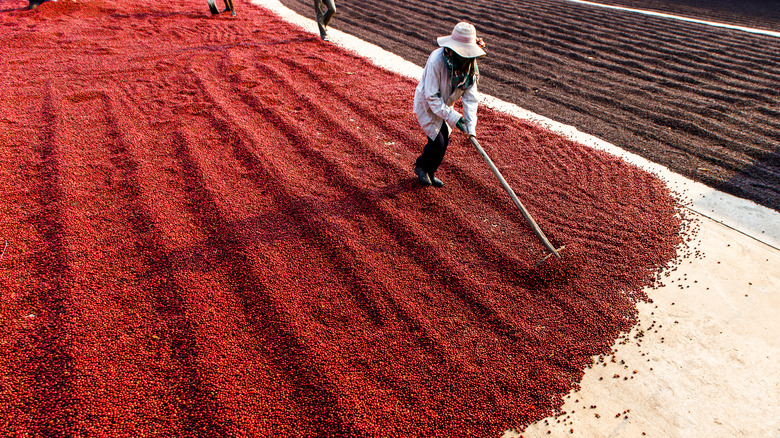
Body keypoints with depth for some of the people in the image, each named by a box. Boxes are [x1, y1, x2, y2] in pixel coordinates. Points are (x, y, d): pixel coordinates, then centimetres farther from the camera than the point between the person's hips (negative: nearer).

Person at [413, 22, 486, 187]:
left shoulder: (470, 63, -14)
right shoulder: (437, 60, -33)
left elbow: (470, 96, -13)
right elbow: (432, 96, -29)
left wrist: (471, 127, -23)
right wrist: (453, 117, -32)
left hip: (445, 104, 6)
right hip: (427, 104, -6)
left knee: (445, 140, 7)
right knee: (437, 142, -9)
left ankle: (430, 173, 29)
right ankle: (420, 166, 22)